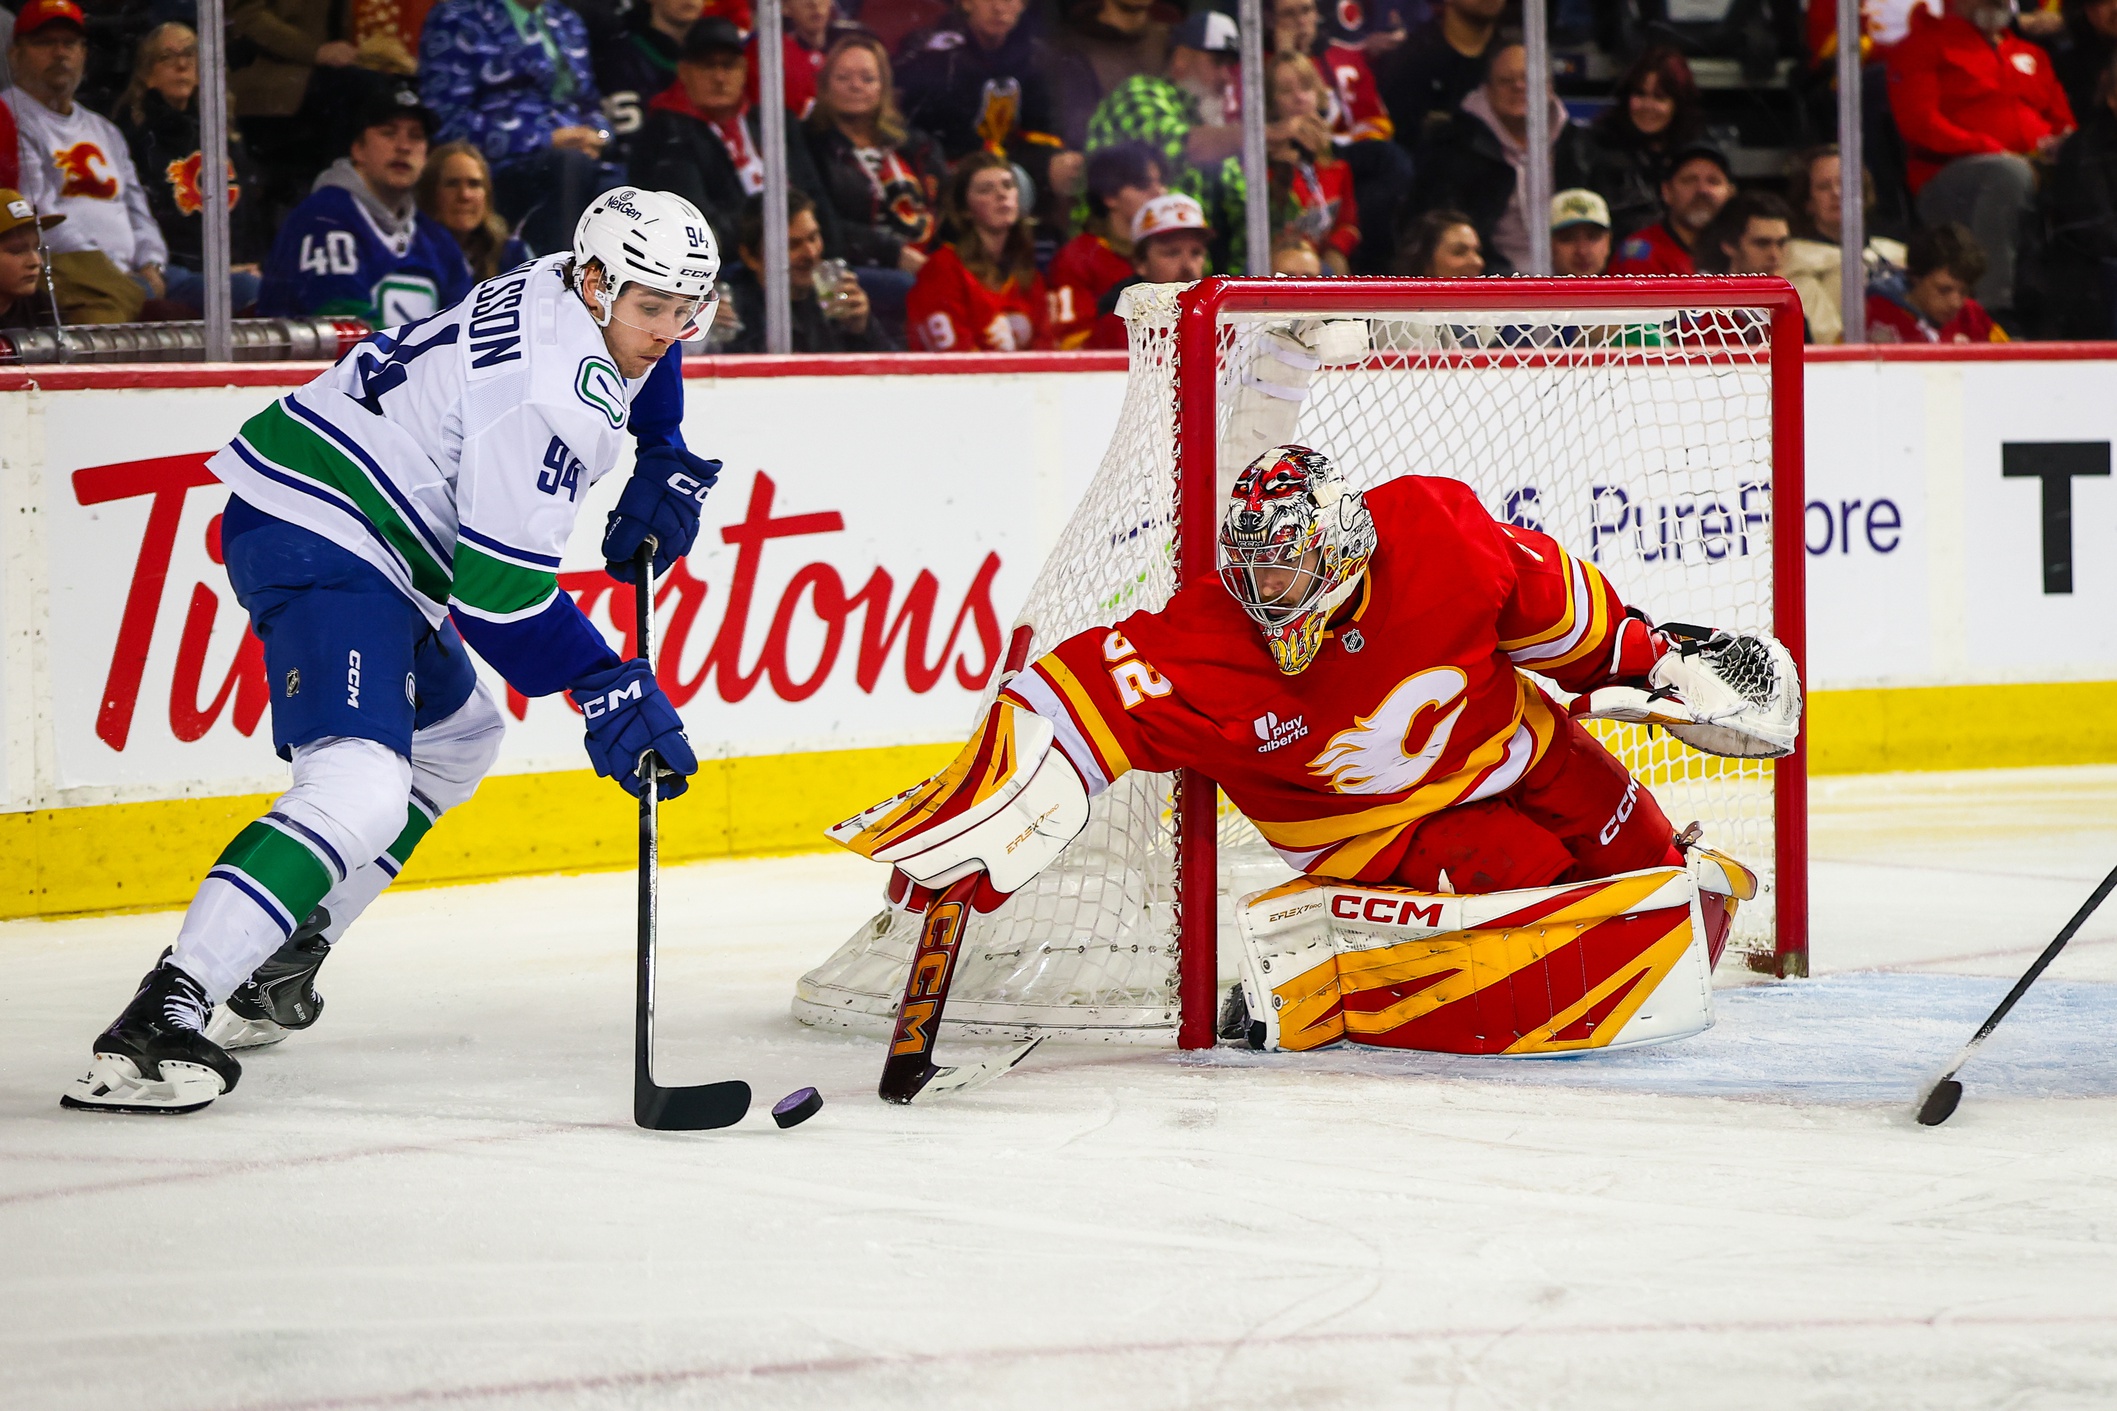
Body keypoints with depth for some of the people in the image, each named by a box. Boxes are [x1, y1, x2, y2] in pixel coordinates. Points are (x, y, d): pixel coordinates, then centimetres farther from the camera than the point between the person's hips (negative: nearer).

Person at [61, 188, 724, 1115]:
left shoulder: (580, 290, 7)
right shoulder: (548, 393, -23)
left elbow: (640, 356, 34)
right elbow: (500, 590, -23)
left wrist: (664, 466, 22)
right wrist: (607, 692, -19)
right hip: (321, 544, -11)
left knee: (456, 736, 30)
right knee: (363, 788, -28)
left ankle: (277, 966, 29)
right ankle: (159, 1021, -36)